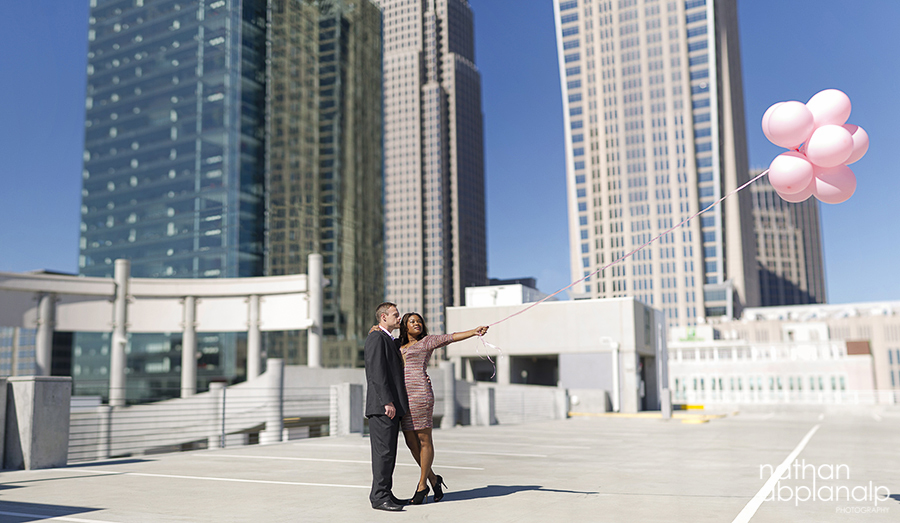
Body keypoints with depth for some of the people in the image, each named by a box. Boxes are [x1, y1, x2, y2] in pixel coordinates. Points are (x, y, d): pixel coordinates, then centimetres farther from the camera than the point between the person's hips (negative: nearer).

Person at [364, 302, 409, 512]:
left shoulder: (389, 340, 23)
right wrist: (388, 402, -21)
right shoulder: (376, 337, -9)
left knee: (388, 452, 11)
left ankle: (384, 494, 17)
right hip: (382, 406, -10)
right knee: (383, 451, -9)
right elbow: (377, 373, -17)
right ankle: (379, 497, -5)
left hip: (391, 406, 10)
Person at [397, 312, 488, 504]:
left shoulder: (426, 341, 6)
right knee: (411, 442, 6)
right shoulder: (399, 346, 23)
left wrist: (474, 332, -19)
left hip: (420, 393, -6)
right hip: (403, 397, 6)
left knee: (424, 440, 0)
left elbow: (450, 338, -6)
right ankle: (433, 479, 22)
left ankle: (422, 485, 10)